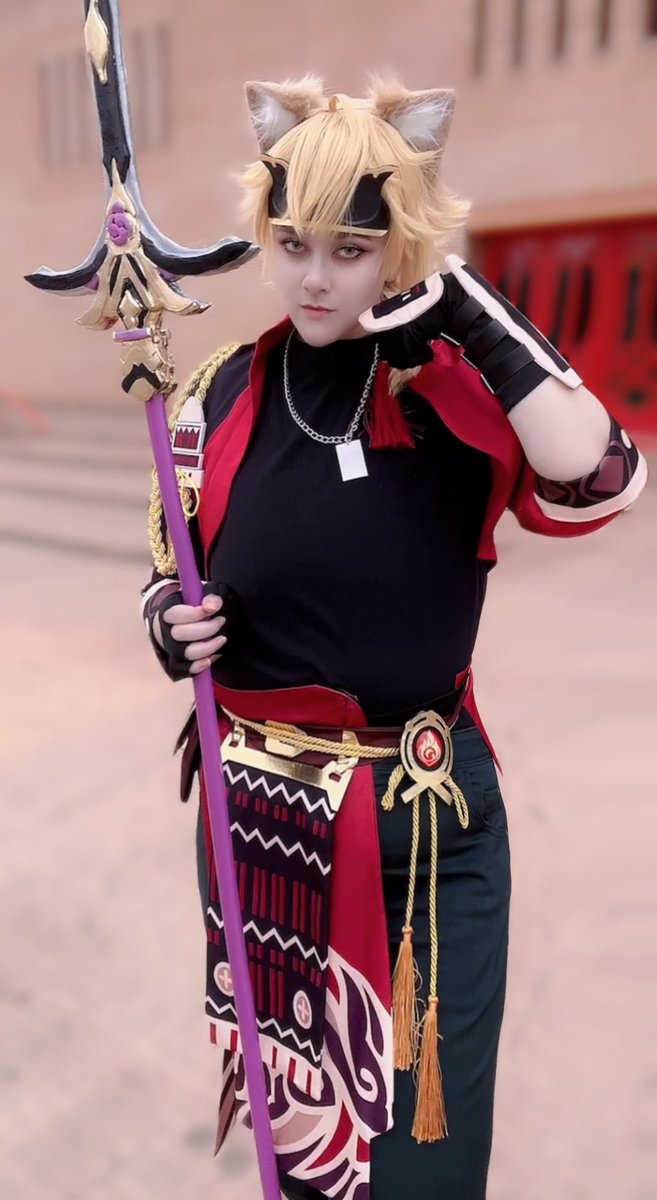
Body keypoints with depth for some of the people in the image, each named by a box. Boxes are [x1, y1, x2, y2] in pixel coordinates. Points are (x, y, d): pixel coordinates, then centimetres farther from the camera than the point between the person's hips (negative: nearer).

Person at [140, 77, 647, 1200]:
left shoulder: (458, 390, -7)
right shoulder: (223, 396, -2)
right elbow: (174, 579, 9)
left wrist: (478, 315, -20)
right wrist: (173, 627, -13)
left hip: (434, 813, -1)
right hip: (263, 809, 2)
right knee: (301, 1105, 22)